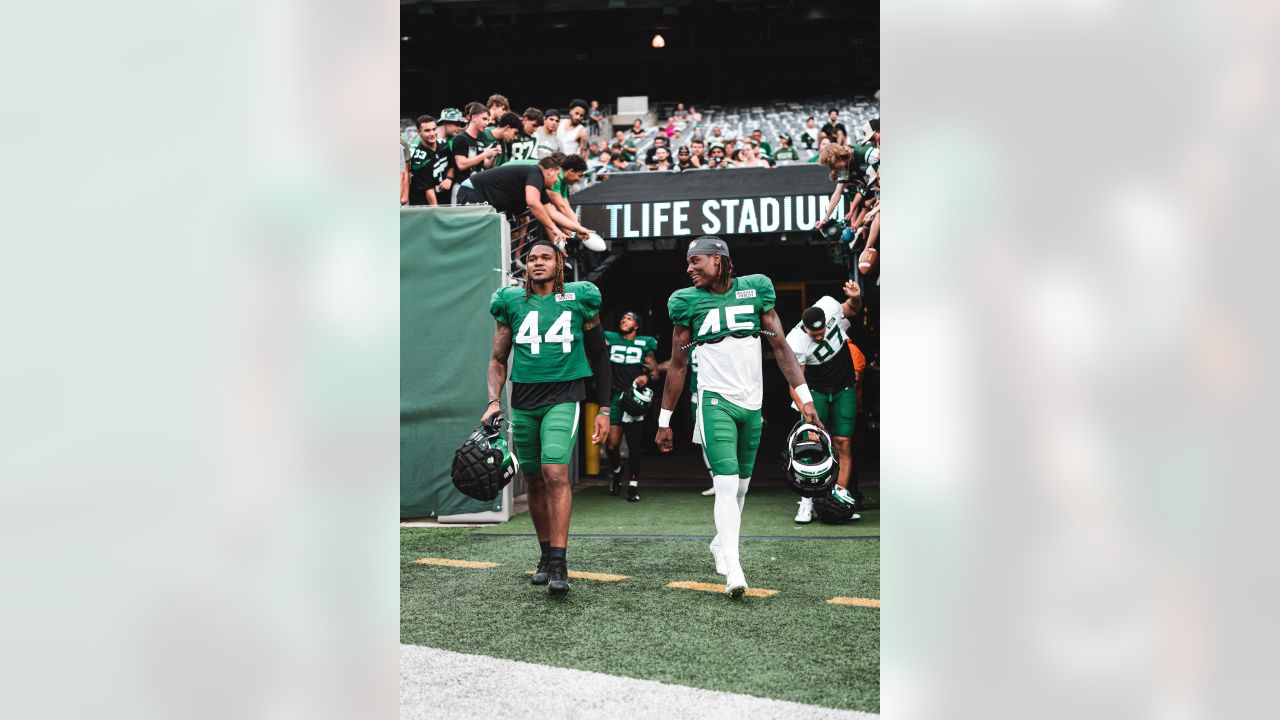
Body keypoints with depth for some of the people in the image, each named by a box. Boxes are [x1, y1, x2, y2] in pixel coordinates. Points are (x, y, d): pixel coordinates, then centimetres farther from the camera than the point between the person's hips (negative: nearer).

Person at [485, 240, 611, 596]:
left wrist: (604, 410, 7)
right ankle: (546, 556, 24)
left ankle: (559, 563, -16)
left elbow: (599, 356, 9)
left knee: (556, 474, -19)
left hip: (563, 397, -3)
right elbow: (499, 359, 15)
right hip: (523, 402, 3)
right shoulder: (511, 302, 8)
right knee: (535, 482, 9)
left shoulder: (579, 299, 3)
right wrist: (494, 400, -1)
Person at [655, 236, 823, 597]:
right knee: (726, 482, -15)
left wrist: (804, 397, -2)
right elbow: (677, 365, 6)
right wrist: (665, 420, 6)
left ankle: (721, 543, 34)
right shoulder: (687, 301, 0)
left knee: (740, 484, 11)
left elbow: (780, 346, 4)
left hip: (752, 402, 3)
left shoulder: (755, 289, 2)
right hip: (715, 401, -3)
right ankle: (732, 568, -17)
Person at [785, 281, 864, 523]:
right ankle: (807, 502, -4)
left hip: (844, 389, 3)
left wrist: (855, 298, -16)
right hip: (816, 391, -3)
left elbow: (854, 311, 6)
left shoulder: (829, 305, -18)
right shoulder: (795, 343, -27)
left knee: (843, 443, -4)